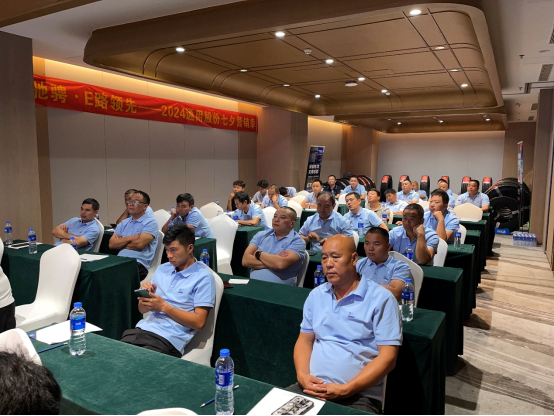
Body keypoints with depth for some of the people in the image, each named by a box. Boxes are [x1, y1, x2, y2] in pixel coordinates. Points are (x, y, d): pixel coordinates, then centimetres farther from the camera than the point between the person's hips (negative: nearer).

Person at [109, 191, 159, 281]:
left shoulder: (150, 222, 1)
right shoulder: (123, 223, 22)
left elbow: (140, 244, -13)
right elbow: (112, 244, 9)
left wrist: (121, 243, 4)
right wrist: (130, 238, -4)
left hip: (138, 264, -5)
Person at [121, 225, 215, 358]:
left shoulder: (203, 277, -4)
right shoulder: (162, 269, 15)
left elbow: (199, 322, -10)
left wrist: (164, 306, -13)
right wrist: (145, 294, -4)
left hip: (169, 338, -6)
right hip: (143, 328, 6)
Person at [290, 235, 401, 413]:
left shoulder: (381, 298, -6)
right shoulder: (316, 295, 10)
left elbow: (387, 357, -10)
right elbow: (305, 340, 13)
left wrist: (346, 390, -17)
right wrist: (302, 375, -6)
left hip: (359, 395, -4)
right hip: (312, 387, 4)